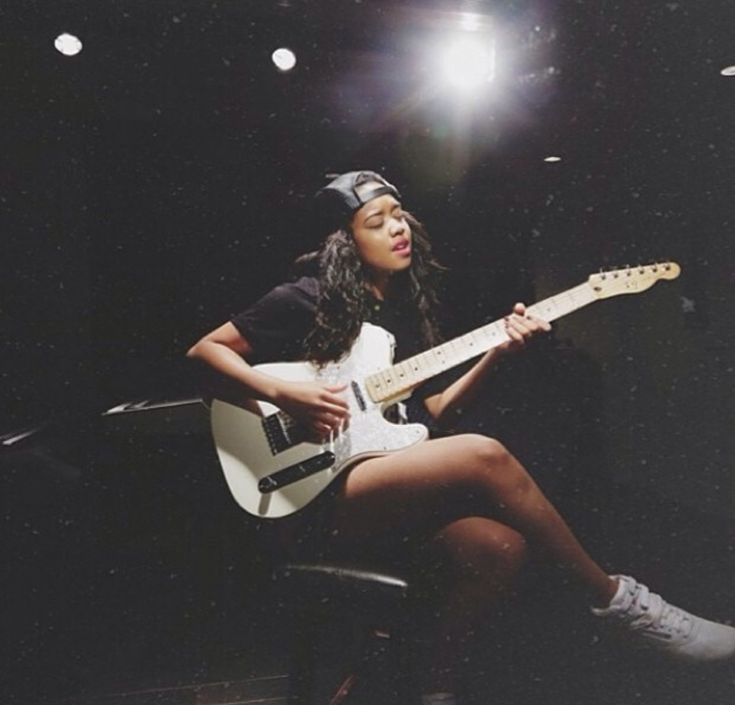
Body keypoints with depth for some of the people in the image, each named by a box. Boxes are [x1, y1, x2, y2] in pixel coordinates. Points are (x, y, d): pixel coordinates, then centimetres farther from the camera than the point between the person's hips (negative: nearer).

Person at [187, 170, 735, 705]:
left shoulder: (408, 304, 15)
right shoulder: (306, 300, -2)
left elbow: (432, 410, 11)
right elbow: (203, 350, 1)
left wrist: (498, 351, -3)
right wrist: (282, 394, -14)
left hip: (398, 478, 6)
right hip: (325, 492, -6)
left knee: (500, 544, -24)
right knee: (484, 456, -28)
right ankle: (616, 600, -9)